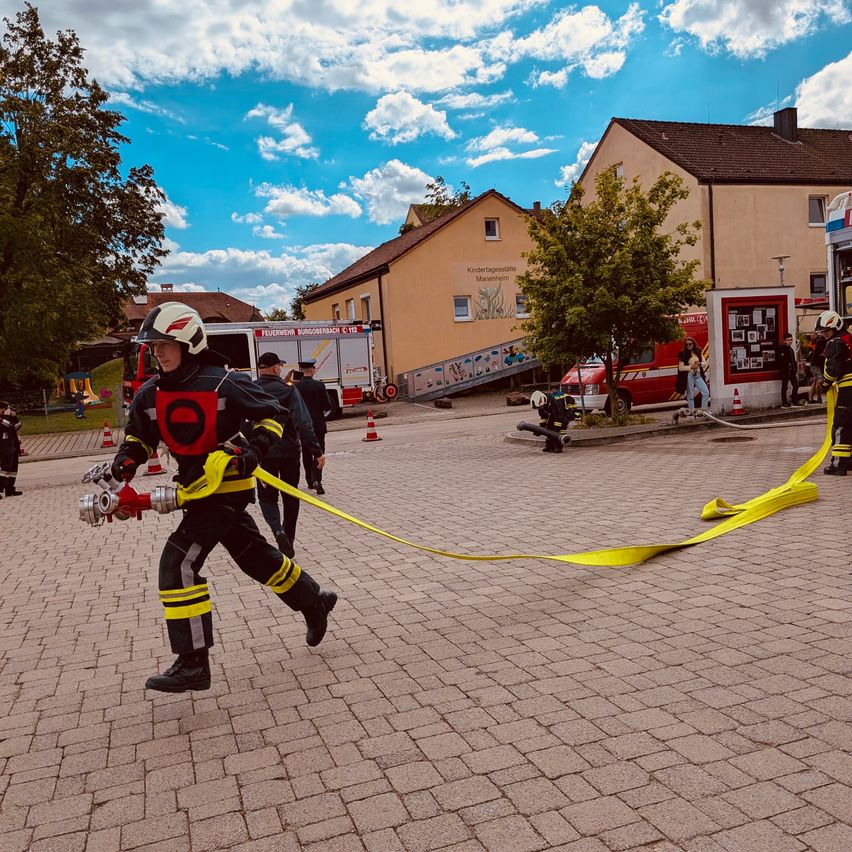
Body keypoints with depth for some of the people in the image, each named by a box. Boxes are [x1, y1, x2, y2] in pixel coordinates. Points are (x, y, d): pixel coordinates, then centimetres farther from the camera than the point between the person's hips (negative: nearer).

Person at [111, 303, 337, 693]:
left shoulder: (224, 384, -15)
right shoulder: (150, 394, 2)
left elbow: (272, 415, -5)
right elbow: (139, 436, 16)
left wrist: (254, 448, -20)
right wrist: (126, 460, -4)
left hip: (227, 487, -7)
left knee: (179, 562, -14)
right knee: (256, 555, 17)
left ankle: (193, 664, -7)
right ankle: (314, 601, 38)